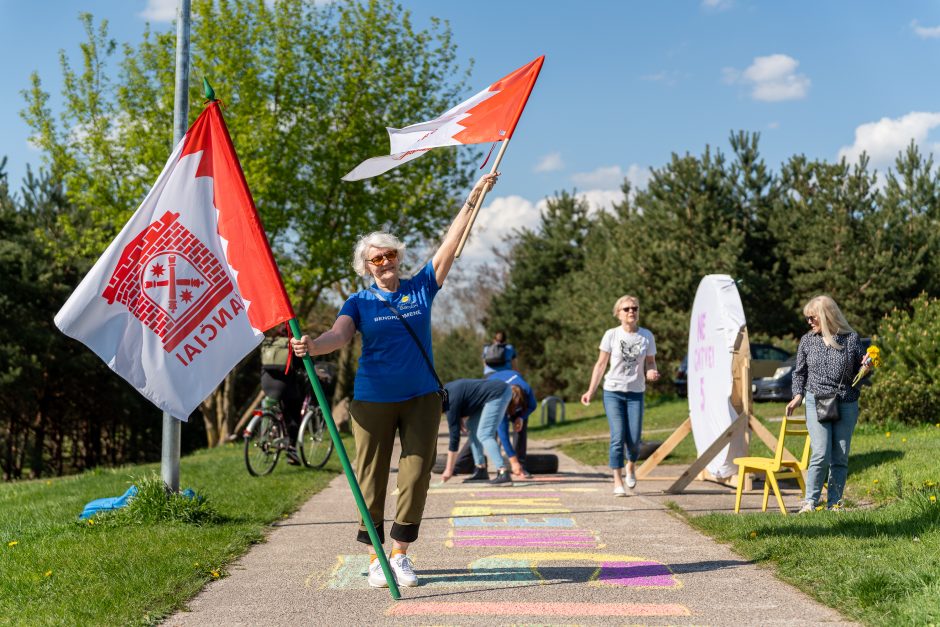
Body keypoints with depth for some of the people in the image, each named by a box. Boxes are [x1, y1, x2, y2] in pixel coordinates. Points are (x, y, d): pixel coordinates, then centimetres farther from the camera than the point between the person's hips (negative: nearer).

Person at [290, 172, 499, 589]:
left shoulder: (421, 288, 4)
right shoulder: (360, 302, 0)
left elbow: (451, 243, 1)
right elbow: (339, 335, -17)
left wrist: (473, 199, -4)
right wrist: (312, 346, -38)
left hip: (421, 397, 2)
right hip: (373, 399, -1)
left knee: (416, 474, 2)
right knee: (372, 477, 2)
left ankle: (401, 554, 14)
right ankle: (375, 558, 13)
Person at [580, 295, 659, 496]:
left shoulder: (646, 336, 1)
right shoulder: (611, 335, -3)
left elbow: (650, 363, 11)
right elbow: (601, 364, 4)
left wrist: (651, 373, -13)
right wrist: (590, 391, 1)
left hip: (635, 393, 1)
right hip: (613, 391, -1)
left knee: (634, 440, -2)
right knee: (618, 437, -9)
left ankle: (631, 466, 31)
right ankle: (618, 482, -2)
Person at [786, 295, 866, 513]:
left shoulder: (851, 338, 2)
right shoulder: (807, 340, 7)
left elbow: (859, 372, 11)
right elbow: (800, 372, 15)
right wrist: (798, 395, 2)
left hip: (846, 404, 1)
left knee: (840, 457, 3)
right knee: (821, 454, -12)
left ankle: (834, 503, 12)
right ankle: (809, 502, -2)